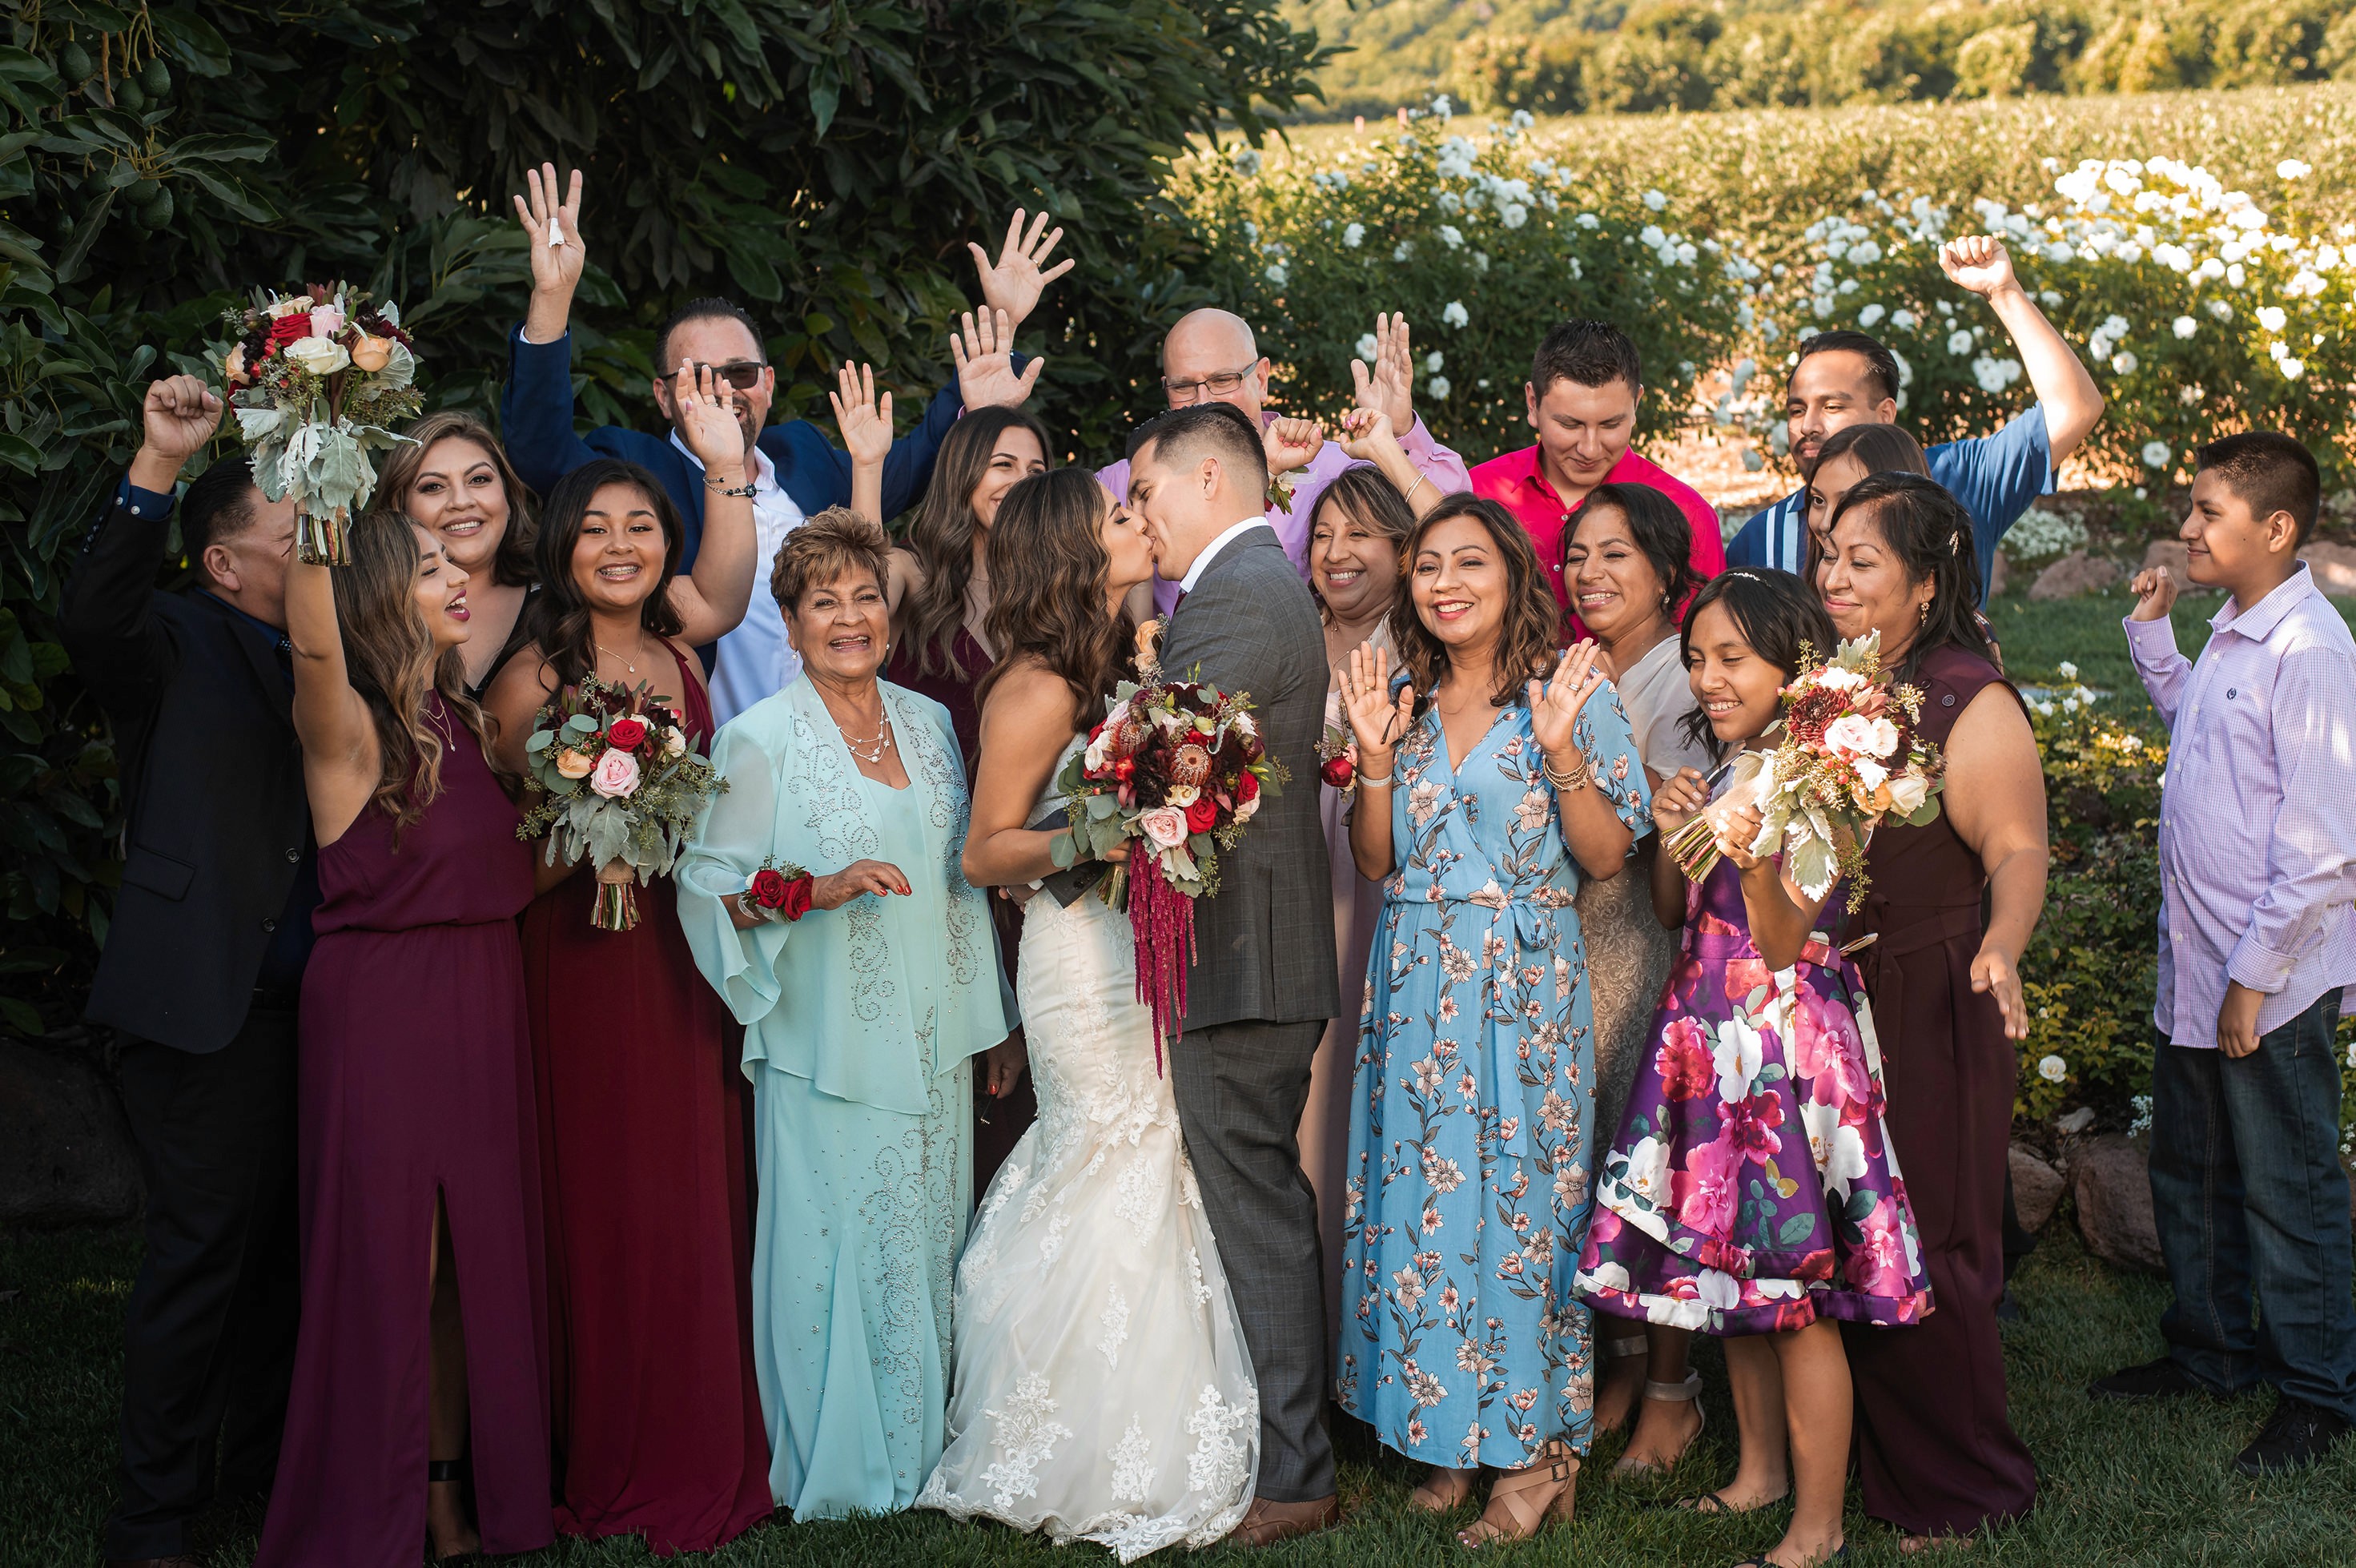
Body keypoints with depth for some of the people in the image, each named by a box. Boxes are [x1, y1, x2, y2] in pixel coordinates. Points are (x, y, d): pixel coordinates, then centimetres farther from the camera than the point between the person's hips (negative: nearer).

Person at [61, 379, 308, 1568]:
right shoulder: (179, 644, -5)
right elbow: (91, 619, -26)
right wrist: (157, 468, -34)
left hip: (306, 1001, 7)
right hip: (208, 1008, -7)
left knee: (280, 1245, 17)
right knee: (199, 1255, -2)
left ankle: (258, 1456, 34)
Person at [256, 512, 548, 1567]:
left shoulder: (463, 719, 11)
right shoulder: (350, 730, -11)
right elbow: (313, 642, -33)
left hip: (482, 1003, 7)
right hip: (379, 1001, -7)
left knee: (473, 1247, 12)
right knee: (389, 1254, 0)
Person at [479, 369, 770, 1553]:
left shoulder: (676, 650, 7)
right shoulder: (532, 679, -5)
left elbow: (724, 586, -14)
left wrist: (726, 464, -22)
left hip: (685, 954, 5)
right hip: (581, 961, -5)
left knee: (696, 1197, 9)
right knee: (597, 1201, 1)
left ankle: (702, 1452, 20)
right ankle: (603, 1464, 12)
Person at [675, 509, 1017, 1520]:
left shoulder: (930, 723, 9)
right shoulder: (758, 740, -6)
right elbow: (707, 885, -6)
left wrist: (993, 1016, 17)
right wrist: (818, 890, -21)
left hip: (933, 1042, 5)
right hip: (829, 1046, -5)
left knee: (927, 1246, 10)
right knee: (841, 1248, -1)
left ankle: (921, 1453, 25)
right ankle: (839, 1470, 15)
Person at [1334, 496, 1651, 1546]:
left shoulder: (1570, 693, -2)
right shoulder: (1406, 702, 10)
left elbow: (1608, 858, -5)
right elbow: (1376, 866, 8)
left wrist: (1562, 753, -18)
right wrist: (1376, 761, -5)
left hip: (1525, 985, -4)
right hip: (1416, 985, 5)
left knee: (1518, 1192, -3)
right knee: (1419, 1197, 5)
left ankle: (1536, 1445, 9)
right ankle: (1449, 1434, 16)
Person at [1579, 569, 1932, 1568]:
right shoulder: (1716, 769, 9)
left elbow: (1786, 941, -17)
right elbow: (1672, 912, 14)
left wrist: (1754, 859, -34)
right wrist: (1672, 835, -4)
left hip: (1789, 1043, -8)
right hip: (1710, 1038, 8)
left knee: (1796, 1296, -2)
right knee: (1727, 1272, 16)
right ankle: (1761, 1471, 32)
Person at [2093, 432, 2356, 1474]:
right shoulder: (2230, 637, 8)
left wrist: (2255, 977, -20)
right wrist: (2151, 631, 17)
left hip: (2272, 985, -9)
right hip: (2197, 971, 9)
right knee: (2188, 1173, 20)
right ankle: (2208, 1350, 37)